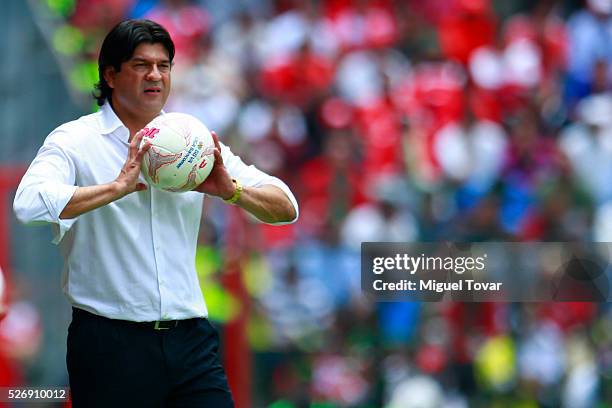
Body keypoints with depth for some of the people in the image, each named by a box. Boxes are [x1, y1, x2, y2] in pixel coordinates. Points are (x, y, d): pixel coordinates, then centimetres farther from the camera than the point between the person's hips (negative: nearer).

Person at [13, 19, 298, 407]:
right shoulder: (74, 140, -2)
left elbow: (285, 208, 10)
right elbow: (31, 204, -22)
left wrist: (230, 189, -9)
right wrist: (118, 187, -23)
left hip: (190, 339, 4)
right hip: (111, 342, -4)